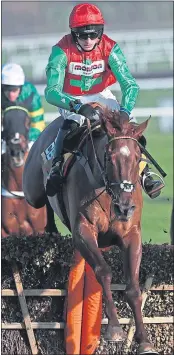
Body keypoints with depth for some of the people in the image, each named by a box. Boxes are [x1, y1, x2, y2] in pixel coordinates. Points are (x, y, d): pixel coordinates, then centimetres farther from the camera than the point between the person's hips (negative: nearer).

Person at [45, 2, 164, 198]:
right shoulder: (62, 52, -27)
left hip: (101, 96, 3)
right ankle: (56, 168, -31)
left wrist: (124, 111, -42)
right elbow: (51, 92, -34)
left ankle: (144, 173, -7)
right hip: (71, 100, -3)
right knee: (70, 123, -34)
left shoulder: (110, 49, -21)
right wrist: (78, 107, -51)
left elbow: (130, 85, -22)